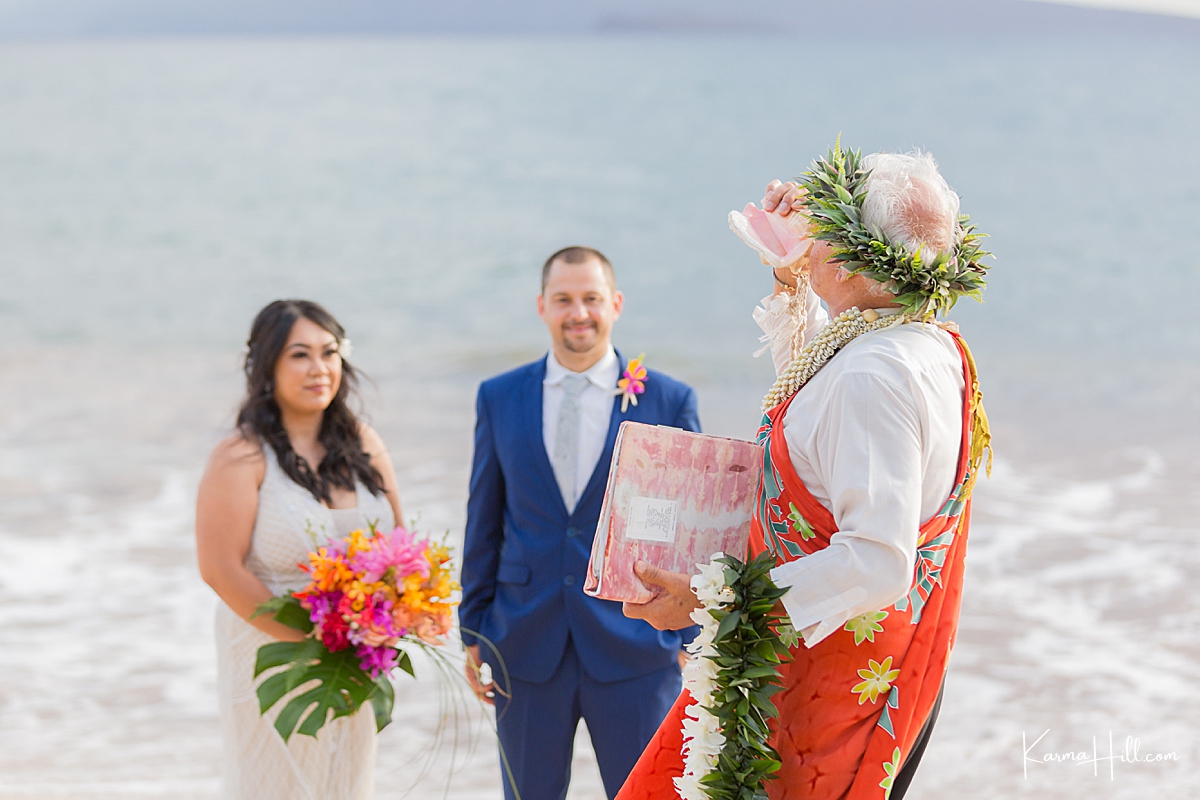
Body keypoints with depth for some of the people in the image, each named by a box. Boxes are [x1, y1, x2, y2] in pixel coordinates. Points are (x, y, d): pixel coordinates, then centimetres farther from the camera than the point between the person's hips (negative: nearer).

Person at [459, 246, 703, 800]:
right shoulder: (498, 398, 5)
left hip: (635, 652, -2)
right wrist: (473, 630, 7)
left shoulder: (670, 400, 0)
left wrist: (691, 639, 0)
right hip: (526, 650, 2)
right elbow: (483, 522, 9)